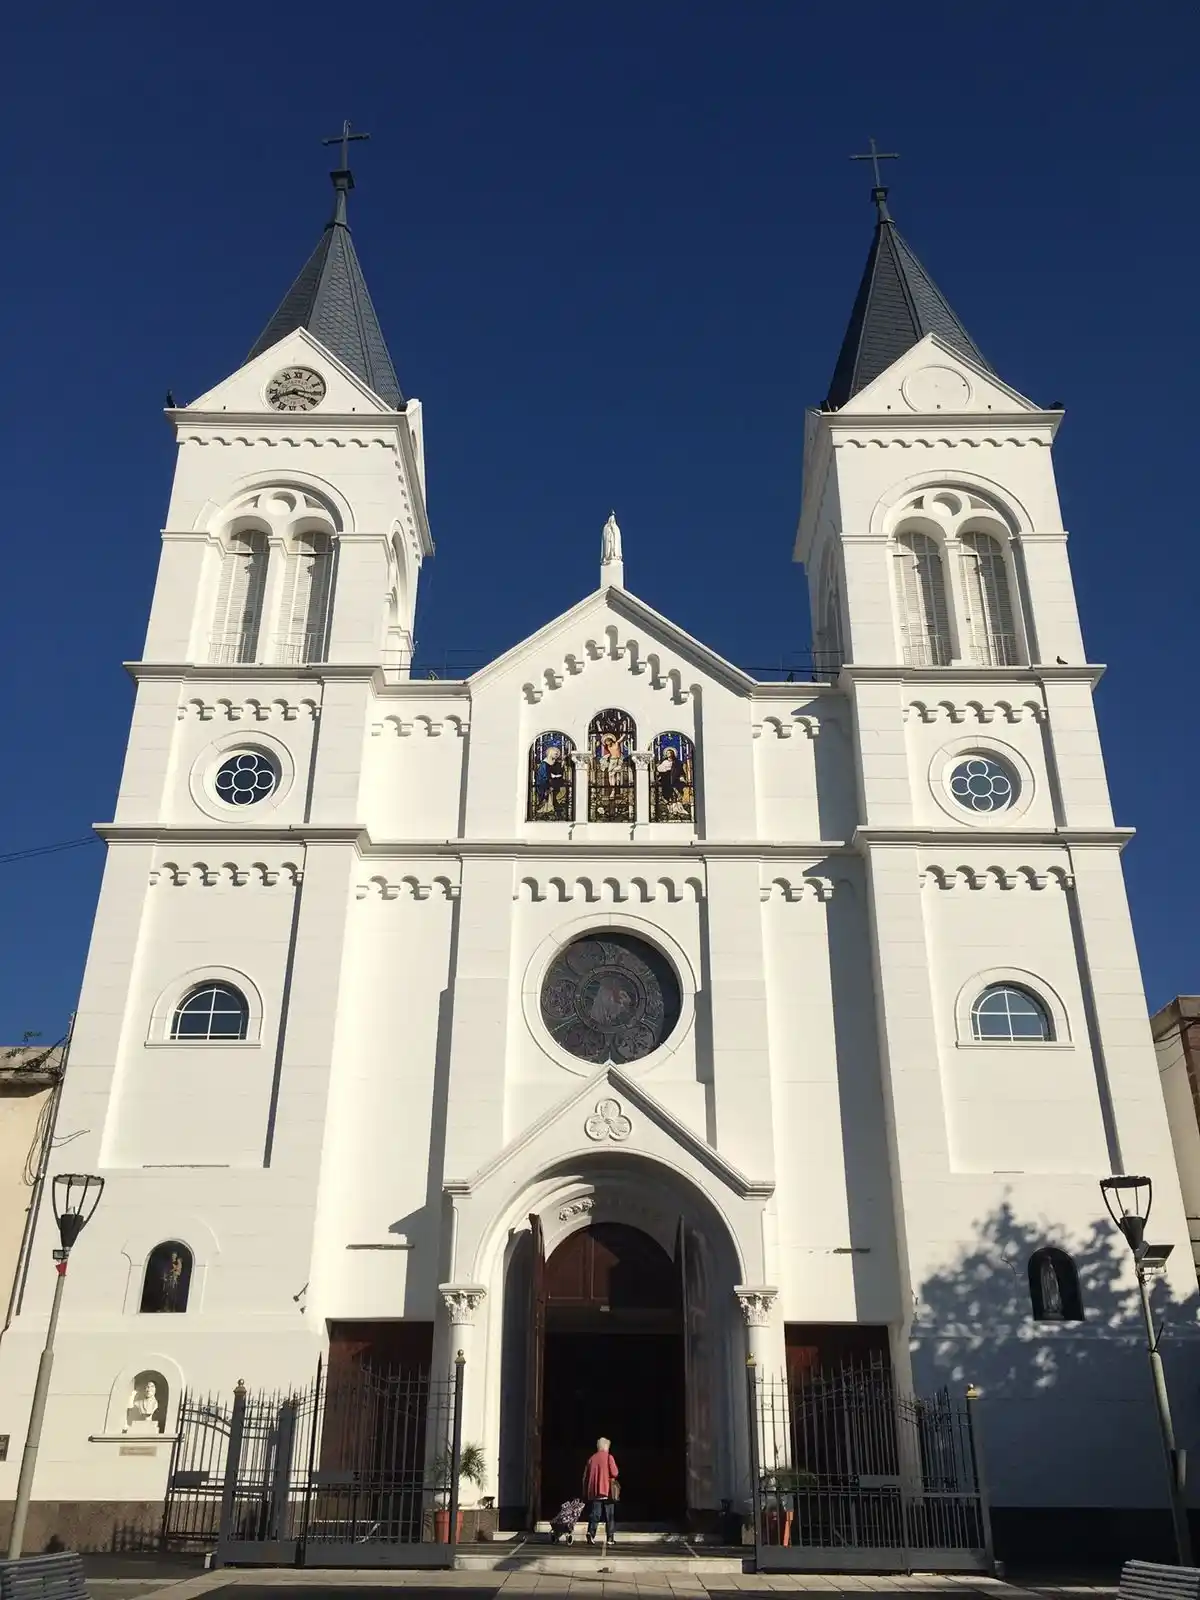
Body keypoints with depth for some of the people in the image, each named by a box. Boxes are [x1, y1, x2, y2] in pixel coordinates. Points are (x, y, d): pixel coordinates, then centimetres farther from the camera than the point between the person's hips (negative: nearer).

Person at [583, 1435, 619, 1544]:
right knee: (609, 1516, 8)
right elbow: (614, 1473, -11)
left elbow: (585, 1476, 11)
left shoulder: (591, 1458, 10)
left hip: (593, 1492, 3)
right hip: (607, 1490, -3)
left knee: (594, 1515, 1)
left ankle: (591, 1533, -20)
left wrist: (585, 1493, 17)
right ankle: (610, 1538, 7)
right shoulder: (608, 1457, -3)